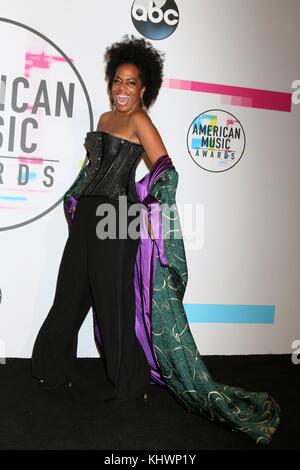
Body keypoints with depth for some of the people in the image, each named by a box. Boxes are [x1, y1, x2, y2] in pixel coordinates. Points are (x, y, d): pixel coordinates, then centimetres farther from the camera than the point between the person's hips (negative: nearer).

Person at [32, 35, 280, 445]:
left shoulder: (139, 120, -7)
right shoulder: (105, 118, 17)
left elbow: (165, 172, -15)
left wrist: (149, 212, -22)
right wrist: (76, 203, 21)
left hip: (116, 219, -8)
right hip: (87, 216, 8)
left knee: (114, 299, -1)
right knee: (70, 292, 16)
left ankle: (130, 383, 17)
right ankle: (54, 366, 36)